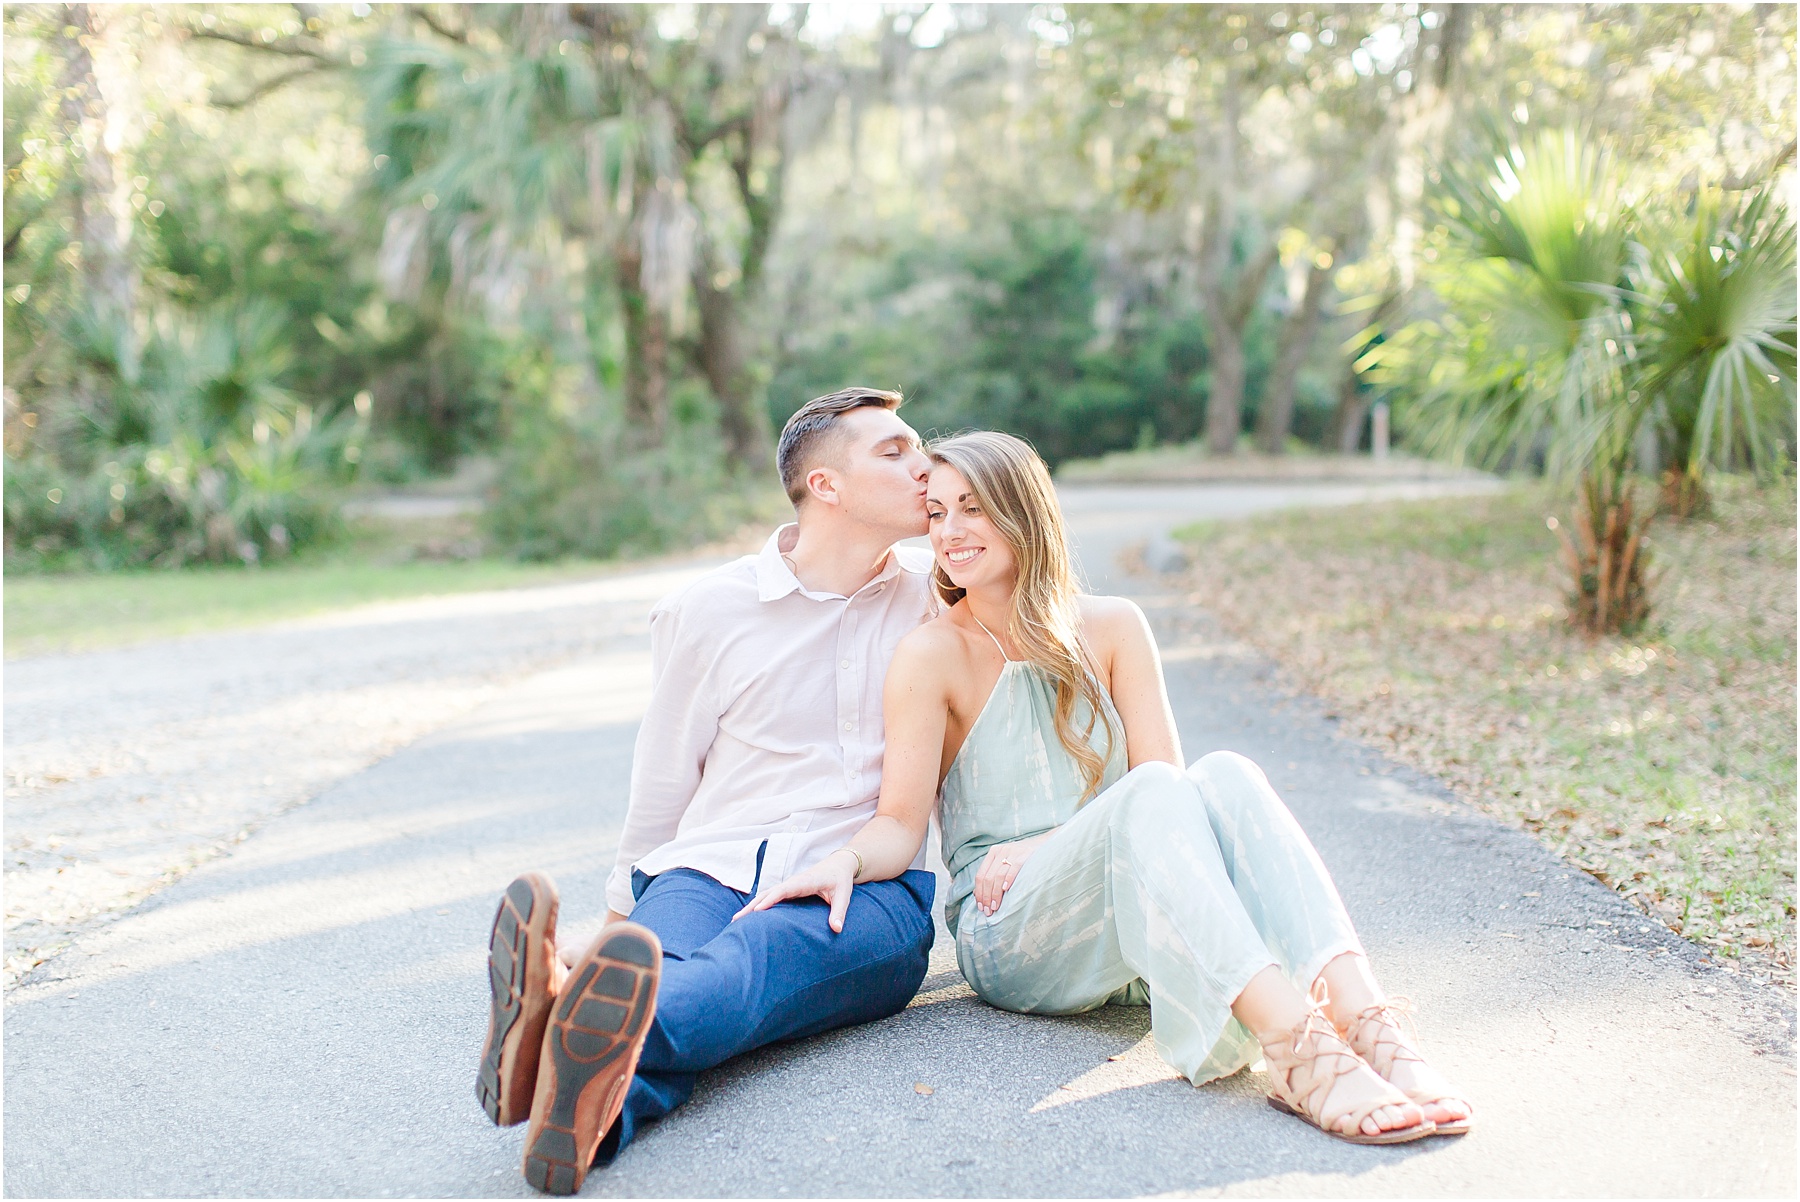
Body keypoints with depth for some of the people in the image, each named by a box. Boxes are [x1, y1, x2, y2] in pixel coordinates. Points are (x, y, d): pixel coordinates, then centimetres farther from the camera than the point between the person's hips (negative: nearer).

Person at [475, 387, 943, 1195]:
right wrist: (620, 915, 18)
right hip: (713, 865, 1)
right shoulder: (706, 613, 10)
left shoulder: (938, 597, 15)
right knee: (655, 958, -36)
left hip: (867, 890, 0)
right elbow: (660, 791, 16)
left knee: (763, 948, -37)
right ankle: (595, 1105, -68)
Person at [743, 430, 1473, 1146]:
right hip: (1008, 938, -3)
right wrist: (844, 862, -30)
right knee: (1152, 794, -31)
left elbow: (1163, 777, 0)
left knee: (1226, 777, -26)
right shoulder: (933, 656, -2)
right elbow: (900, 821, -7)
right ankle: (1298, 1054, -50)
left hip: (1130, 924, 3)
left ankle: (1366, 1024, -44)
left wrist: (1042, 846, -14)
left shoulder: (1111, 628, 7)